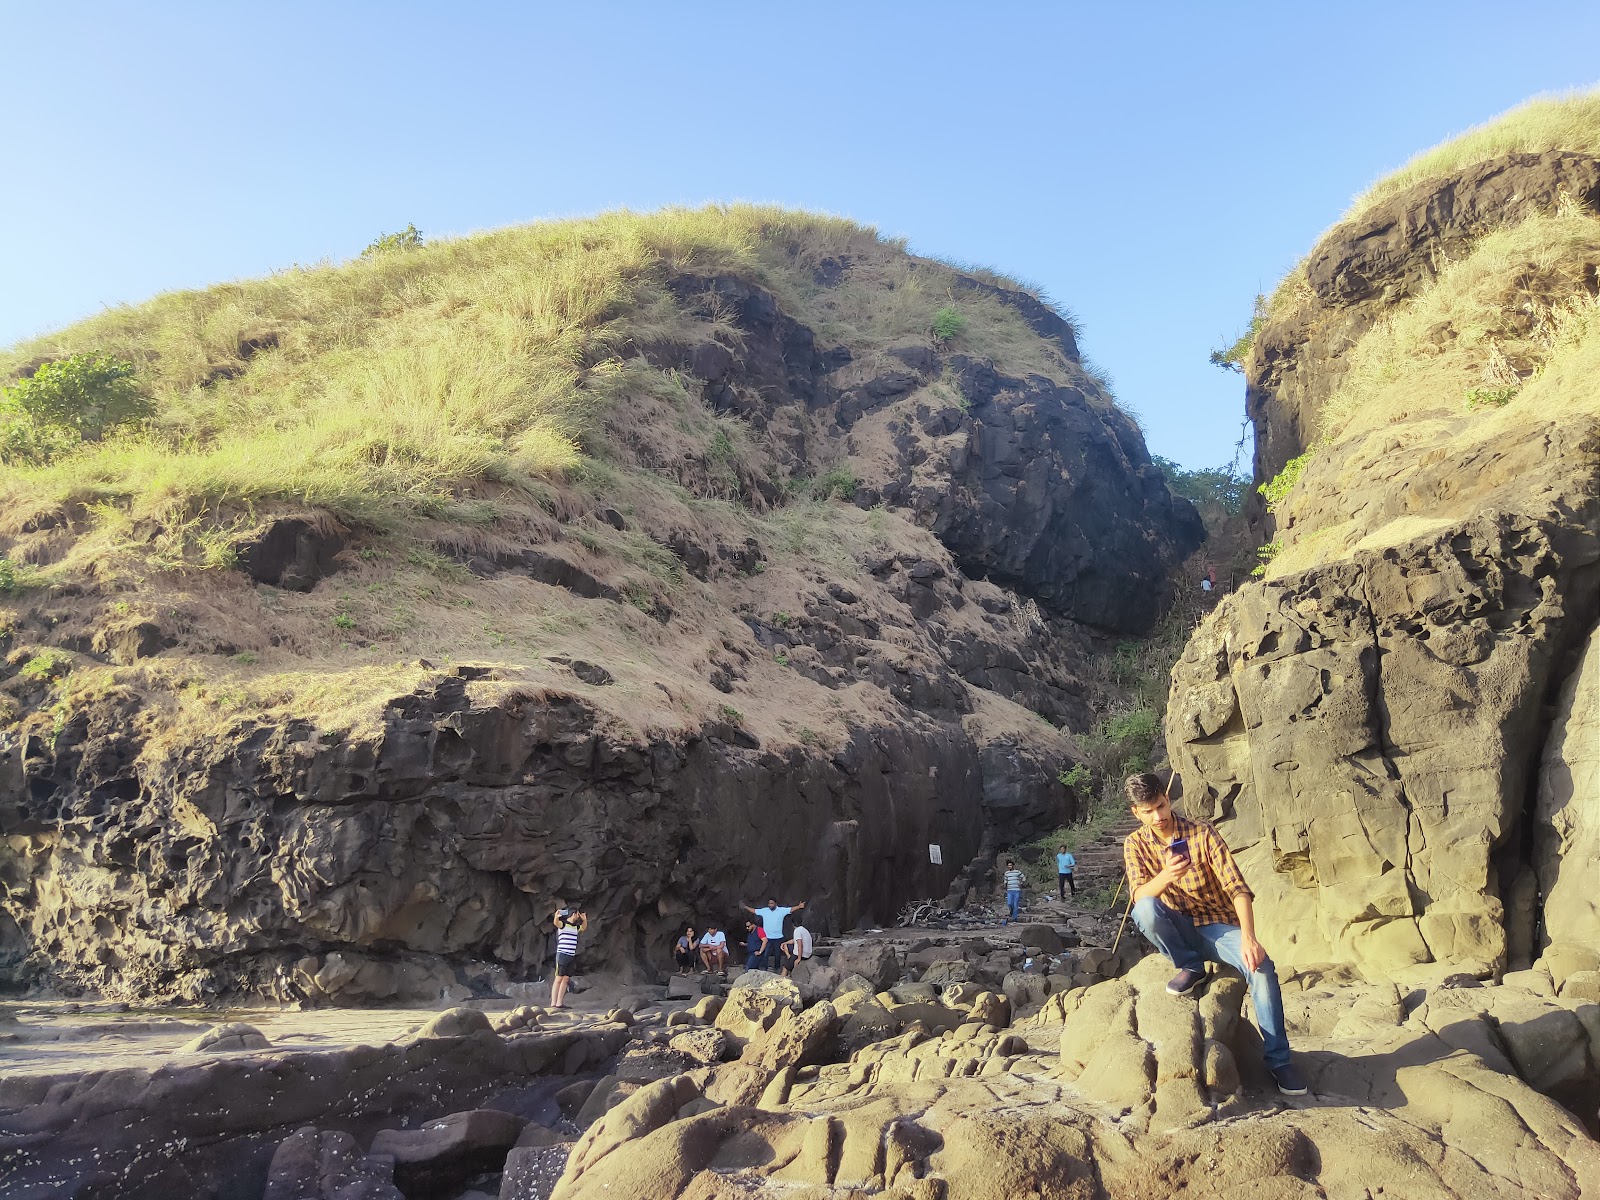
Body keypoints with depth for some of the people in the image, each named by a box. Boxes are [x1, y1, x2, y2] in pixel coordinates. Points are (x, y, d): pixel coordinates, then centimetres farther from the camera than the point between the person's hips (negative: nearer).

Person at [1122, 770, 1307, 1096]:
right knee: (1145, 910, -33)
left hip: (1218, 926, -1)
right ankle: (1191, 968, -7)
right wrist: (1166, 876, -41)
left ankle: (1278, 1059, -13)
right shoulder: (1136, 844, -4)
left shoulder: (1202, 833, -10)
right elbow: (1139, 896, -19)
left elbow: (1238, 888, -17)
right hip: (1179, 929, 1)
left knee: (1262, 968, -30)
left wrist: (1248, 937, -33)